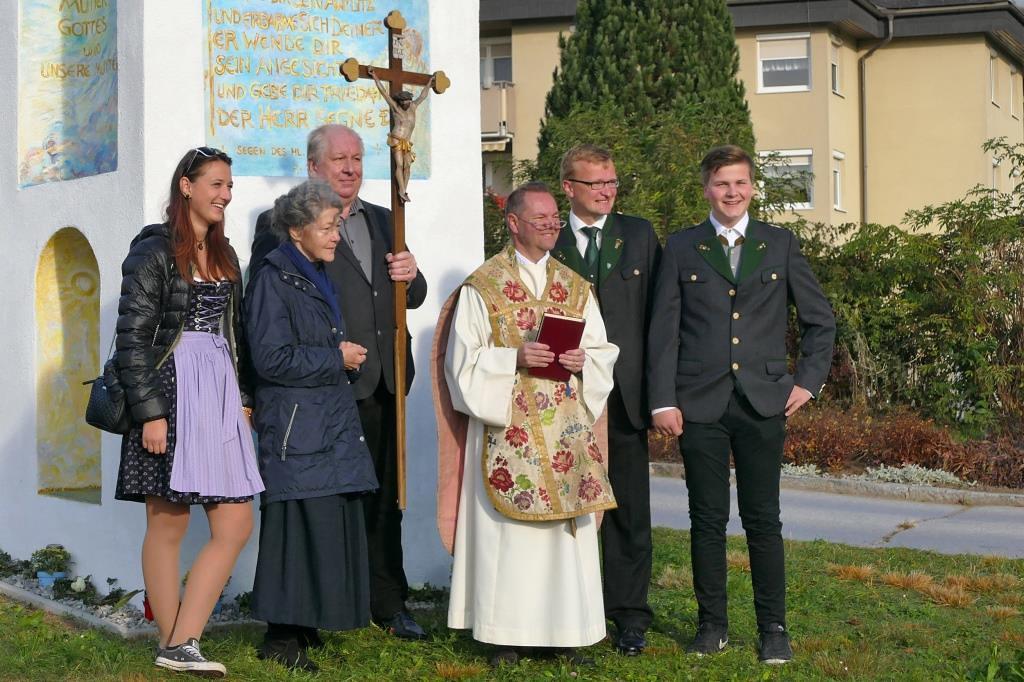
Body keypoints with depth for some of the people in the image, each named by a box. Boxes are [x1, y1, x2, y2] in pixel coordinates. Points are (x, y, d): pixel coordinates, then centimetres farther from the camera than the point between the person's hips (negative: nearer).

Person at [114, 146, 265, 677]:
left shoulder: (224, 255, 16)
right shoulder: (154, 251, -5)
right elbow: (132, 338, -10)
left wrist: (242, 398, 12)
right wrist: (151, 412, -16)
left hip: (220, 398, 7)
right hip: (171, 394, -7)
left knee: (236, 525, -1)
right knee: (167, 527, 1)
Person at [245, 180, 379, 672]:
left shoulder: (319, 277, 19)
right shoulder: (273, 280, -9)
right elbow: (273, 358, -17)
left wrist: (347, 356, 14)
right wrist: (337, 359, -11)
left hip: (332, 423, 9)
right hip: (296, 426, -9)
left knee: (333, 523, 8)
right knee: (300, 525, -10)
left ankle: (301, 625, 17)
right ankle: (281, 636, -3)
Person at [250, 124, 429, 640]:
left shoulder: (381, 221, 17)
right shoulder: (281, 224, -3)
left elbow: (412, 298, 20)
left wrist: (410, 276, -4)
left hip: (381, 385, 6)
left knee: (384, 500, 13)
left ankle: (388, 605, 23)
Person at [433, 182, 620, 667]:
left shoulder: (575, 286, 12)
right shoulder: (482, 286, 0)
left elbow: (603, 350, 13)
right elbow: (464, 358, -4)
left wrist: (581, 360, -8)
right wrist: (515, 358, -17)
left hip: (566, 426, 4)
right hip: (509, 430, -4)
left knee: (568, 529, 3)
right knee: (507, 533, -3)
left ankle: (564, 630, 10)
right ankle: (506, 635, 4)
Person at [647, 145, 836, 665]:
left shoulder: (780, 245, 8)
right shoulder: (681, 249, 7)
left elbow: (820, 318, 14)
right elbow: (663, 329, 3)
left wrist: (809, 380, 5)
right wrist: (663, 400, -4)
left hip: (763, 403, 0)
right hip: (700, 406, 0)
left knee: (763, 520, 1)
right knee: (707, 520, 4)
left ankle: (773, 627, 10)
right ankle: (712, 624, 16)